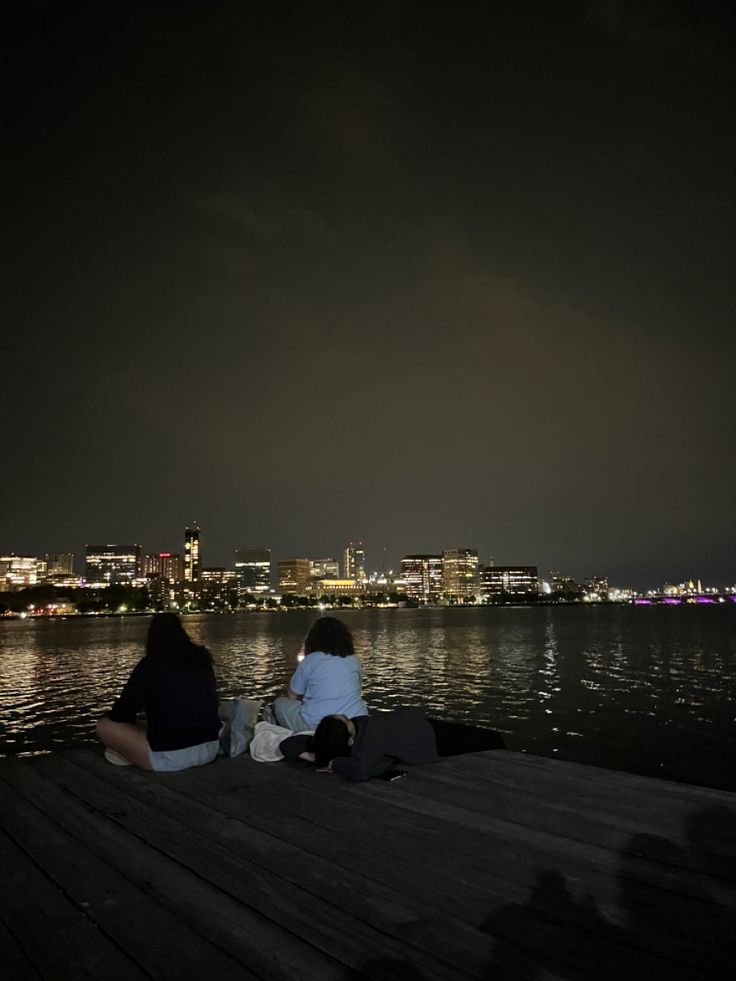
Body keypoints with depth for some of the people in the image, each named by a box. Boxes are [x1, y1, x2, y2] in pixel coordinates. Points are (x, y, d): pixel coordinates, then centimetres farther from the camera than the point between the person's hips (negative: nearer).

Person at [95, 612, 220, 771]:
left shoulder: (150, 664, -6)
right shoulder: (201, 659, 10)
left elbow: (120, 714, -1)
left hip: (170, 758, -5)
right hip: (211, 750, 5)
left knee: (104, 726, 9)